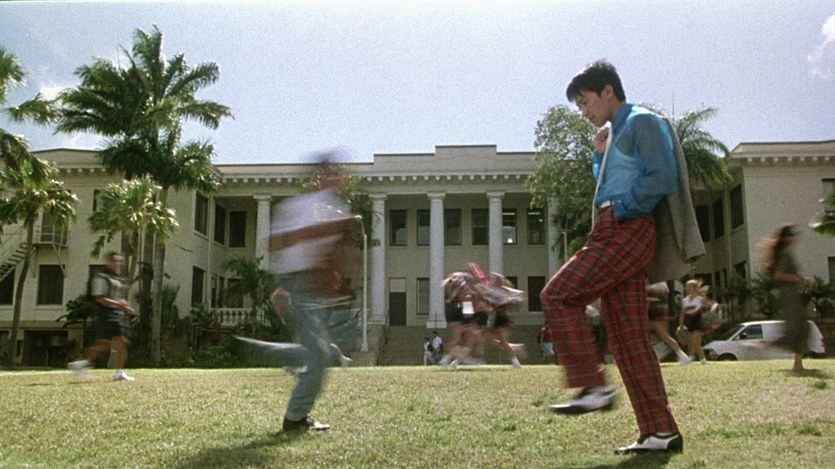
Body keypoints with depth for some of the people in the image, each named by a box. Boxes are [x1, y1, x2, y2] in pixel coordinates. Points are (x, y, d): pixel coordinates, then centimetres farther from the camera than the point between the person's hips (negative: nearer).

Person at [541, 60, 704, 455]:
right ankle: (660, 431, 8)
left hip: (627, 231, -10)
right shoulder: (614, 134, 26)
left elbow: (663, 178, -15)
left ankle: (593, 387, -13)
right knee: (627, 336, 5)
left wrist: (620, 207, -11)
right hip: (616, 234, 10)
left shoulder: (643, 122, -2)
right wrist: (599, 156, 16)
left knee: (557, 295, -16)